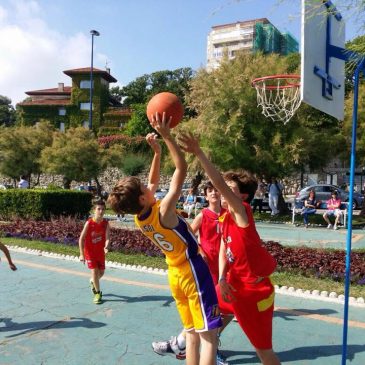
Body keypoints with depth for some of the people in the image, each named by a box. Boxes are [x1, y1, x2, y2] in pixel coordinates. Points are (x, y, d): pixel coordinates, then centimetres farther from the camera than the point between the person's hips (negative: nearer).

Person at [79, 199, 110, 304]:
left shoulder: (106, 223, -11)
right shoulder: (89, 223, -20)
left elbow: (107, 237, -19)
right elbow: (81, 239, -14)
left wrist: (106, 246, -41)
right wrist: (82, 254, -16)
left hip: (100, 252, 4)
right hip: (90, 252, -4)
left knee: (101, 272, 13)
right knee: (94, 271, -10)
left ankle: (92, 282, 46)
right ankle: (98, 293, 7)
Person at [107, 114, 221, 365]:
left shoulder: (139, 219, -1)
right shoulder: (163, 212, -22)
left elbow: (154, 182, 12)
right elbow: (182, 168, -23)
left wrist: (157, 152, 3)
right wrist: (166, 136, -22)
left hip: (176, 275, 8)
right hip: (193, 271, -8)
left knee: (192, 333, 19)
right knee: (209, 336, -1)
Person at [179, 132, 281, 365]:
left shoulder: (241, 212, -20)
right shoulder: (225, 218, 4)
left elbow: (220, 184, -34)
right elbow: (224, 250, 2)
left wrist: (199, 153, -39)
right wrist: (222, 279, -13)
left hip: (255, 290, -8)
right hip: (234, 285, 8)